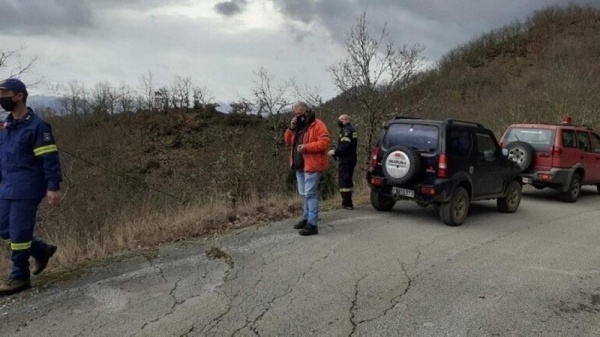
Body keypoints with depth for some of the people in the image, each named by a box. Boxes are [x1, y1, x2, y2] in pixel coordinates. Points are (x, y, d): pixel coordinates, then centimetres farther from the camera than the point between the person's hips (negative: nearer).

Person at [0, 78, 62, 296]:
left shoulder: (36, 126, -12)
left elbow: (50, 159, -15)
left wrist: (53, 187, -21)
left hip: (26, 190, -8)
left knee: (18, 233, -4)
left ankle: (20, 277, 10)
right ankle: (42, 250, 29)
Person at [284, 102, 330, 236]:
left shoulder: (318, 125, -10)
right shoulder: (298, 126, 16)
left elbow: (325, 142, -19)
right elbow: (288, 141, 13)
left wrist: (307, 147, -25)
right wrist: (291, 128, -4)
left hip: (311, 165, -8)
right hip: (299, 166, 9)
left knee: (310, 194, -11)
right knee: (304, 194, 15)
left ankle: (312, 224, -11)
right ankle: (306, 218, 26)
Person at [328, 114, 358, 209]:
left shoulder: (347, 131, -14)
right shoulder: (351, 130, 19)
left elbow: (344, 146, -25)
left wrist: (335, 152, -12)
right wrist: (336, 152, 14)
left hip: (345, 160, -11)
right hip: (350, 159, 11)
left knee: (343, 181, -8)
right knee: (347, 181, 16)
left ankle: (347, 203, -7)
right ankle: (348, 202, 23)